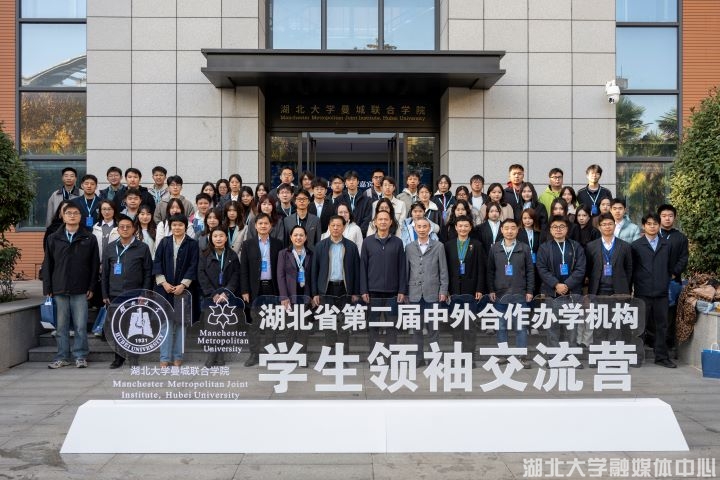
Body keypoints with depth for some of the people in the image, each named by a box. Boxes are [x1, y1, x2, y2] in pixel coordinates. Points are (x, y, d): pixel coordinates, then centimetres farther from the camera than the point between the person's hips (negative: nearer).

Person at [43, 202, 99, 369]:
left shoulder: (89, 239, 4)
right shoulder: (53, 239, 8)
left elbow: (95, 265, 3)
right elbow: (47, 266, 8)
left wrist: (91, 287, -2)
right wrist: (47, 289, 2)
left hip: (80, 291, -2)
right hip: (59, 290, 2)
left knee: (81, 326, 0)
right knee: (61, 326, 7)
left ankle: (80, 356, 10)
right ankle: (62, 357, 16)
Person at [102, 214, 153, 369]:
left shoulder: (142, 248, 1)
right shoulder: (110, 248, 8)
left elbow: (148, 273, 0)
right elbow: (104, 273, 9)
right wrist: (105, 295, 4)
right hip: (114, 295, 3)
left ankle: (133, 353, 10)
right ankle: (119, 357, 16)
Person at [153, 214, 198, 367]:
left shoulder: (192, 244, 1)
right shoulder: (164, 242, 7)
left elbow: (193, 266, -3)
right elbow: (157, 263, 4)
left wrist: (182, 285, -11)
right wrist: (163, 283, -7)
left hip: (182, 288, -1)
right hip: (165, 287, 1)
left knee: (180, 322, 4)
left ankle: (177, 356, 12)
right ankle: (164, 357, 5)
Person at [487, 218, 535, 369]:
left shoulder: (524, 248, 2)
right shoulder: (494, 248, 5)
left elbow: (530, 271, 3)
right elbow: (490, 271, 7)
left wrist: (530, 291, -2)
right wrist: (491, 290, 1)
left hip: (519, 294, -2)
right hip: (500, 294, 2)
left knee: (520, 326, 0)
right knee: (501, 326, 7)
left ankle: (523, 356, 6)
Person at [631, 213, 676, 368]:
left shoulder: (666, 245, 11)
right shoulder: (636, 246, 3)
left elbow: (669, 267, 15)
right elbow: (631, 269, 3)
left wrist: (666, 284, 7)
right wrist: (632, 288, 0)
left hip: (662, 292, 3)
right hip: (643, 292, -2)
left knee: (661, 325, 5)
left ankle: (661, 357, 12)